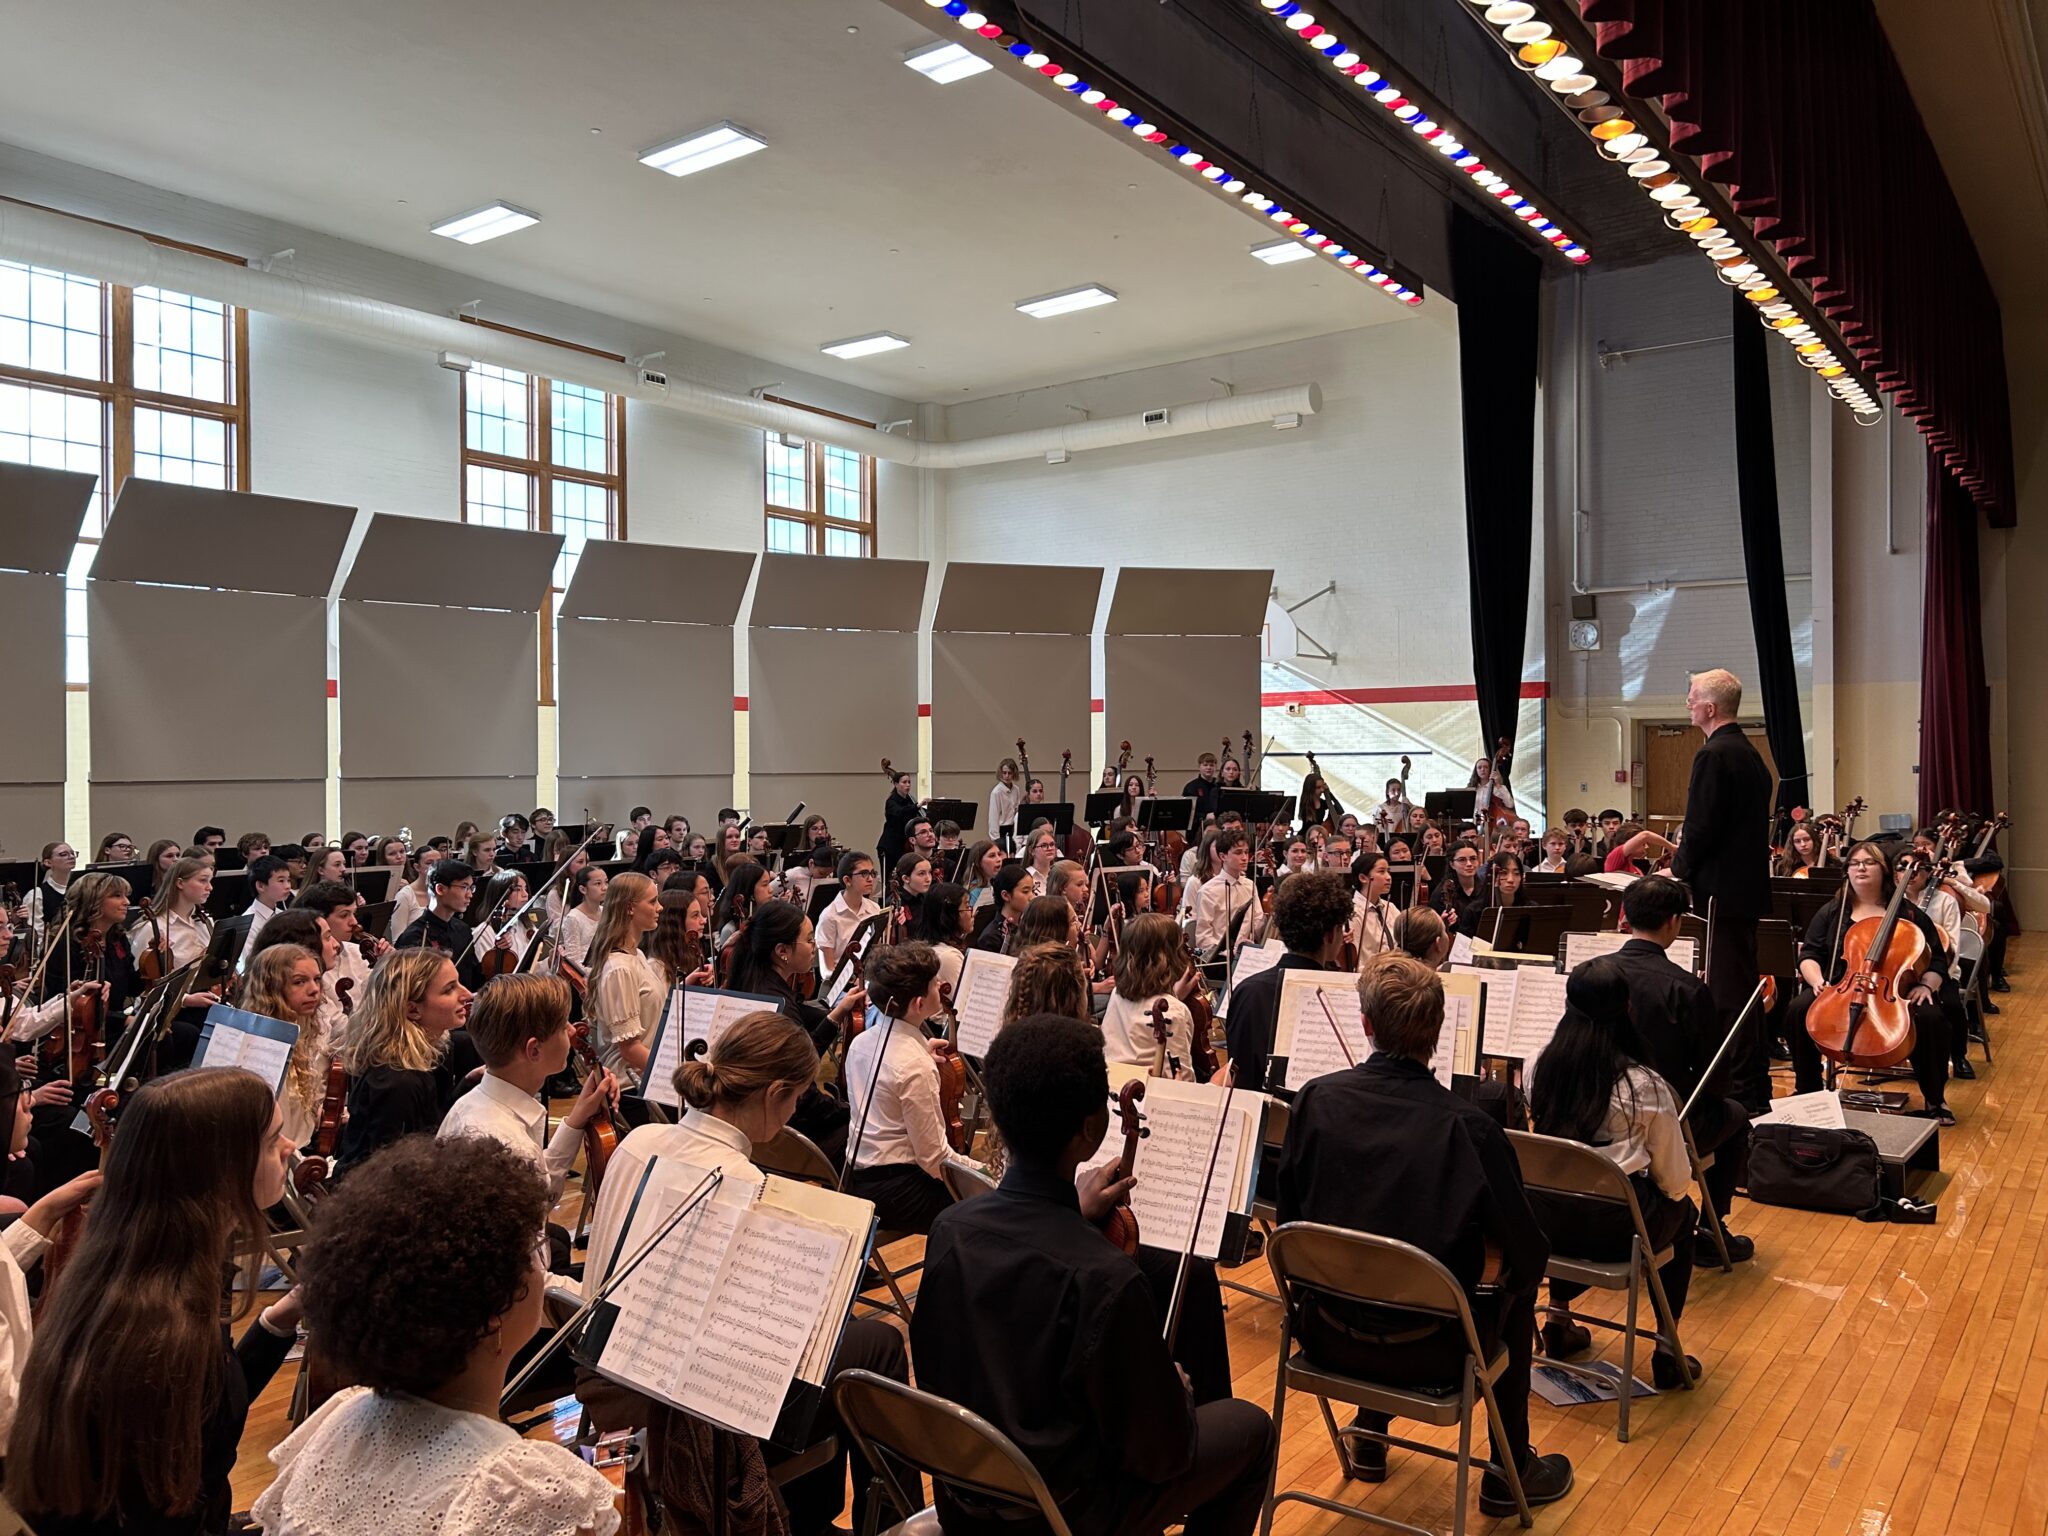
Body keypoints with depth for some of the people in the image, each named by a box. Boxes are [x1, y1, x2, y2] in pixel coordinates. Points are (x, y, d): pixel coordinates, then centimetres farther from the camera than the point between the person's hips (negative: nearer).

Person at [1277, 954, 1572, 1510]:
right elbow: (1527, 1255, -9)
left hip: (1327, 1338, 3)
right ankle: (1510, 1468, 35)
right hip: (1425, 1352, -3)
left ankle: (1369, 1433, 43)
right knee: (1518, 1291, 26)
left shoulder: (1316, 1100, -12)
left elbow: (1290, 1219, 1)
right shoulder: (1469, 1126, -19)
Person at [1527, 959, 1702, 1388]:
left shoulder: (1541, 1068, -5)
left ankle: (1558, 1319, 32)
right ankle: (1666, 1350, 25)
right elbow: (1675, 1182, -5)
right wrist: (1677, 1187, 17)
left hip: (1545, 1223, 3)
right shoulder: (1645, 1087, -16)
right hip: (1614, 1230, -3)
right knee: (1684, 1213, 28)